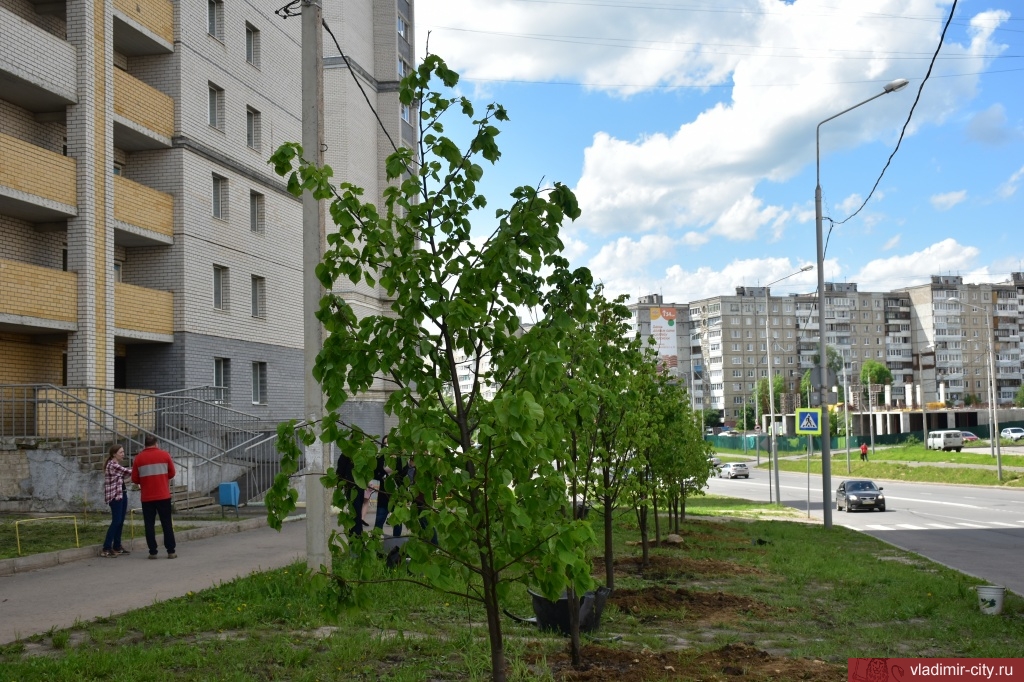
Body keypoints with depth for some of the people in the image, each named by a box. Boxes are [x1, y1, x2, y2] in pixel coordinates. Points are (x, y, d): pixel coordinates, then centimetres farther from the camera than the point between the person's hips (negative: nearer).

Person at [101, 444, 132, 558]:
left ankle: (117, 547, 16)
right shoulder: (112, 465, -14)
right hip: (115, 495, -9)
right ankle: (106, 549, -11)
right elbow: (128, 472, -14)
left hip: (122, 494, 9)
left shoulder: (117, 465, 16)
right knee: (116, 521, -12)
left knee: (120, 522, 10)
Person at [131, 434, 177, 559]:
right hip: (163, 496, 0)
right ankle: (171, 551, 4)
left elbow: (135, 479, 1)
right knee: (166, 523, 5)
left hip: (147, 497, 0)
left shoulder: (139, 458, -1)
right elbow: (171, 473, 6)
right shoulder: (164, 455, -1)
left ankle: (153, 552, 4)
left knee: (149, 524, 6)